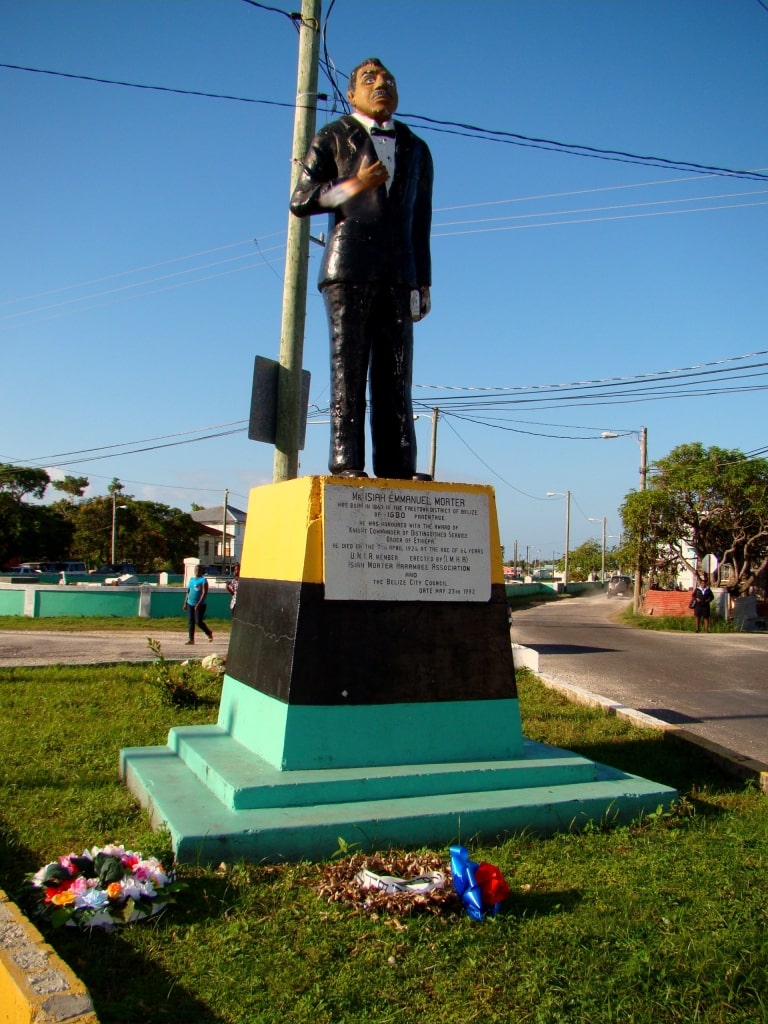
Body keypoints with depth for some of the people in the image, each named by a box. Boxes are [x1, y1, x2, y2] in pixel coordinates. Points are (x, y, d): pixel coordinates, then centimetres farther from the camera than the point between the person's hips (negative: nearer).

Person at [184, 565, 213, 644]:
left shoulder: (203, 580, -8)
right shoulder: (191, 579, 13)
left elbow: (204, 593, -15)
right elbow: (188, 591, 19)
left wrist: (198, 604, -22)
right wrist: (185, 603, 13)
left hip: (200, 605, -6)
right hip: (190, 604, 6)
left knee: (198, 622, -9)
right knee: (191, 622, 5)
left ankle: (209, 633, 13)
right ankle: (191, 639, 9)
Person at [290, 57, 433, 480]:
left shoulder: (415, 149, 25)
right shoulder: (332, 138, 15)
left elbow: (421, 223, 21)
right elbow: (300, 201, 5)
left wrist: (423, 283, 14)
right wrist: (353, 186, -8)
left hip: (399, 274, 3)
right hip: (349, 268, -3)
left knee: (395, 373, -4)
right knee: (348, 368, -8)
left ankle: (397, 468, -5)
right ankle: (346, 464, -9)